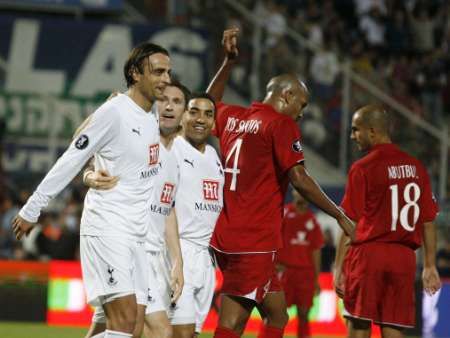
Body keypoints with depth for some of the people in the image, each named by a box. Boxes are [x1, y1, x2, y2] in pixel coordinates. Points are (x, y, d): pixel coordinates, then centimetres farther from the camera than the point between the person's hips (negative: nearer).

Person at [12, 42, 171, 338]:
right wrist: (32, 210, -6)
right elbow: (70, 161, -8)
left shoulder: (154, 117, 13)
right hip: (106, 227, -8)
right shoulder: (114, 112, -11)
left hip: (137, 233, 8)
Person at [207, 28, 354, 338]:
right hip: (255, 242, -8)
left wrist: (229, 62, 37)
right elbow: (298, 178, -15)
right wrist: (341, 216, -9)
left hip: (227, 237, 8)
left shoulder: (234, 118, 13)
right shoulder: (281, 124, -7)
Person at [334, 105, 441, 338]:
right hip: (404, 257, 4)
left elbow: (350, 224, -8)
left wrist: (339, 267, -4)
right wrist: (430, 266, 15)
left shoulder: (362, 168, -6)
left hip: (368, 252, -4)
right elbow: (428, 222, 11)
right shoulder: (416, 167, 9)